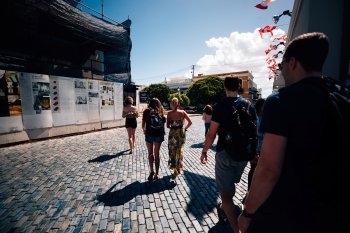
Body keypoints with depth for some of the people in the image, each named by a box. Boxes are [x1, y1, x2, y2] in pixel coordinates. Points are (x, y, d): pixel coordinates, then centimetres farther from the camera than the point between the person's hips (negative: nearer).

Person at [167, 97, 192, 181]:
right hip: (181, 133, 3)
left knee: (173, 152, 10)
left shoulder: (169, 113, -9)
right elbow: (190, 122, -5)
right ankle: (179, 168, 34)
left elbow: (168, 125, -9)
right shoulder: (183, 112, -4)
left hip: (173, 133, -3)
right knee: (180, 151, 20)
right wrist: (185, 128, 10)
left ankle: (175, 171, 13)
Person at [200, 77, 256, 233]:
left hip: (225, 153, -6)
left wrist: (204, 151, -1)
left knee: (224, 190, 6)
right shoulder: (248, 105, 1)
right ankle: (225, 207, 50)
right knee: (231, 184, 27)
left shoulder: (220, 106, -13)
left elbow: (212, 134, -14)